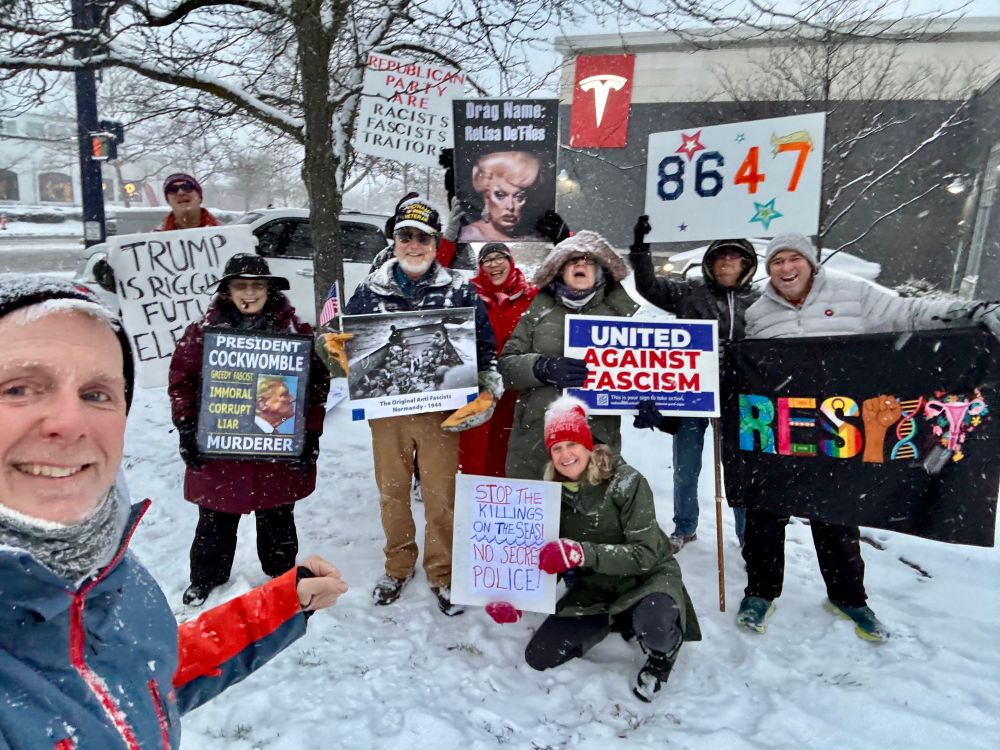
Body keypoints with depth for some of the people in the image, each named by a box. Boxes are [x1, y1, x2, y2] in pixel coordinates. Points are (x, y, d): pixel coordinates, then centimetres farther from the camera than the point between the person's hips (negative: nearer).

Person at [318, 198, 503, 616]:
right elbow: (345, 345, 11)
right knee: (392, 493, 14)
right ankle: (398, 566, 35)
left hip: (440, 411, -1)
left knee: (440, 496, 6)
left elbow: (485, 345, 6)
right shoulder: (370, 291, 4)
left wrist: (488, 390, -5)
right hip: (386, 409, 2)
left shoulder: (459, 291, 0)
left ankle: (441, 573, 26)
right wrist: (330, 346, -11)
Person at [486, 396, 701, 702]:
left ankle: (662, 655, 2)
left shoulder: (626, 481, -22)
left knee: (654, 622, -39)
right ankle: (618, 621, 19)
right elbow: (544, 557, -2)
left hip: (646, 578, -5)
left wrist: (583, 552, -41)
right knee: (539, 657, -2)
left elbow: (646, 553, -27)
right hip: (593, 588, 6)